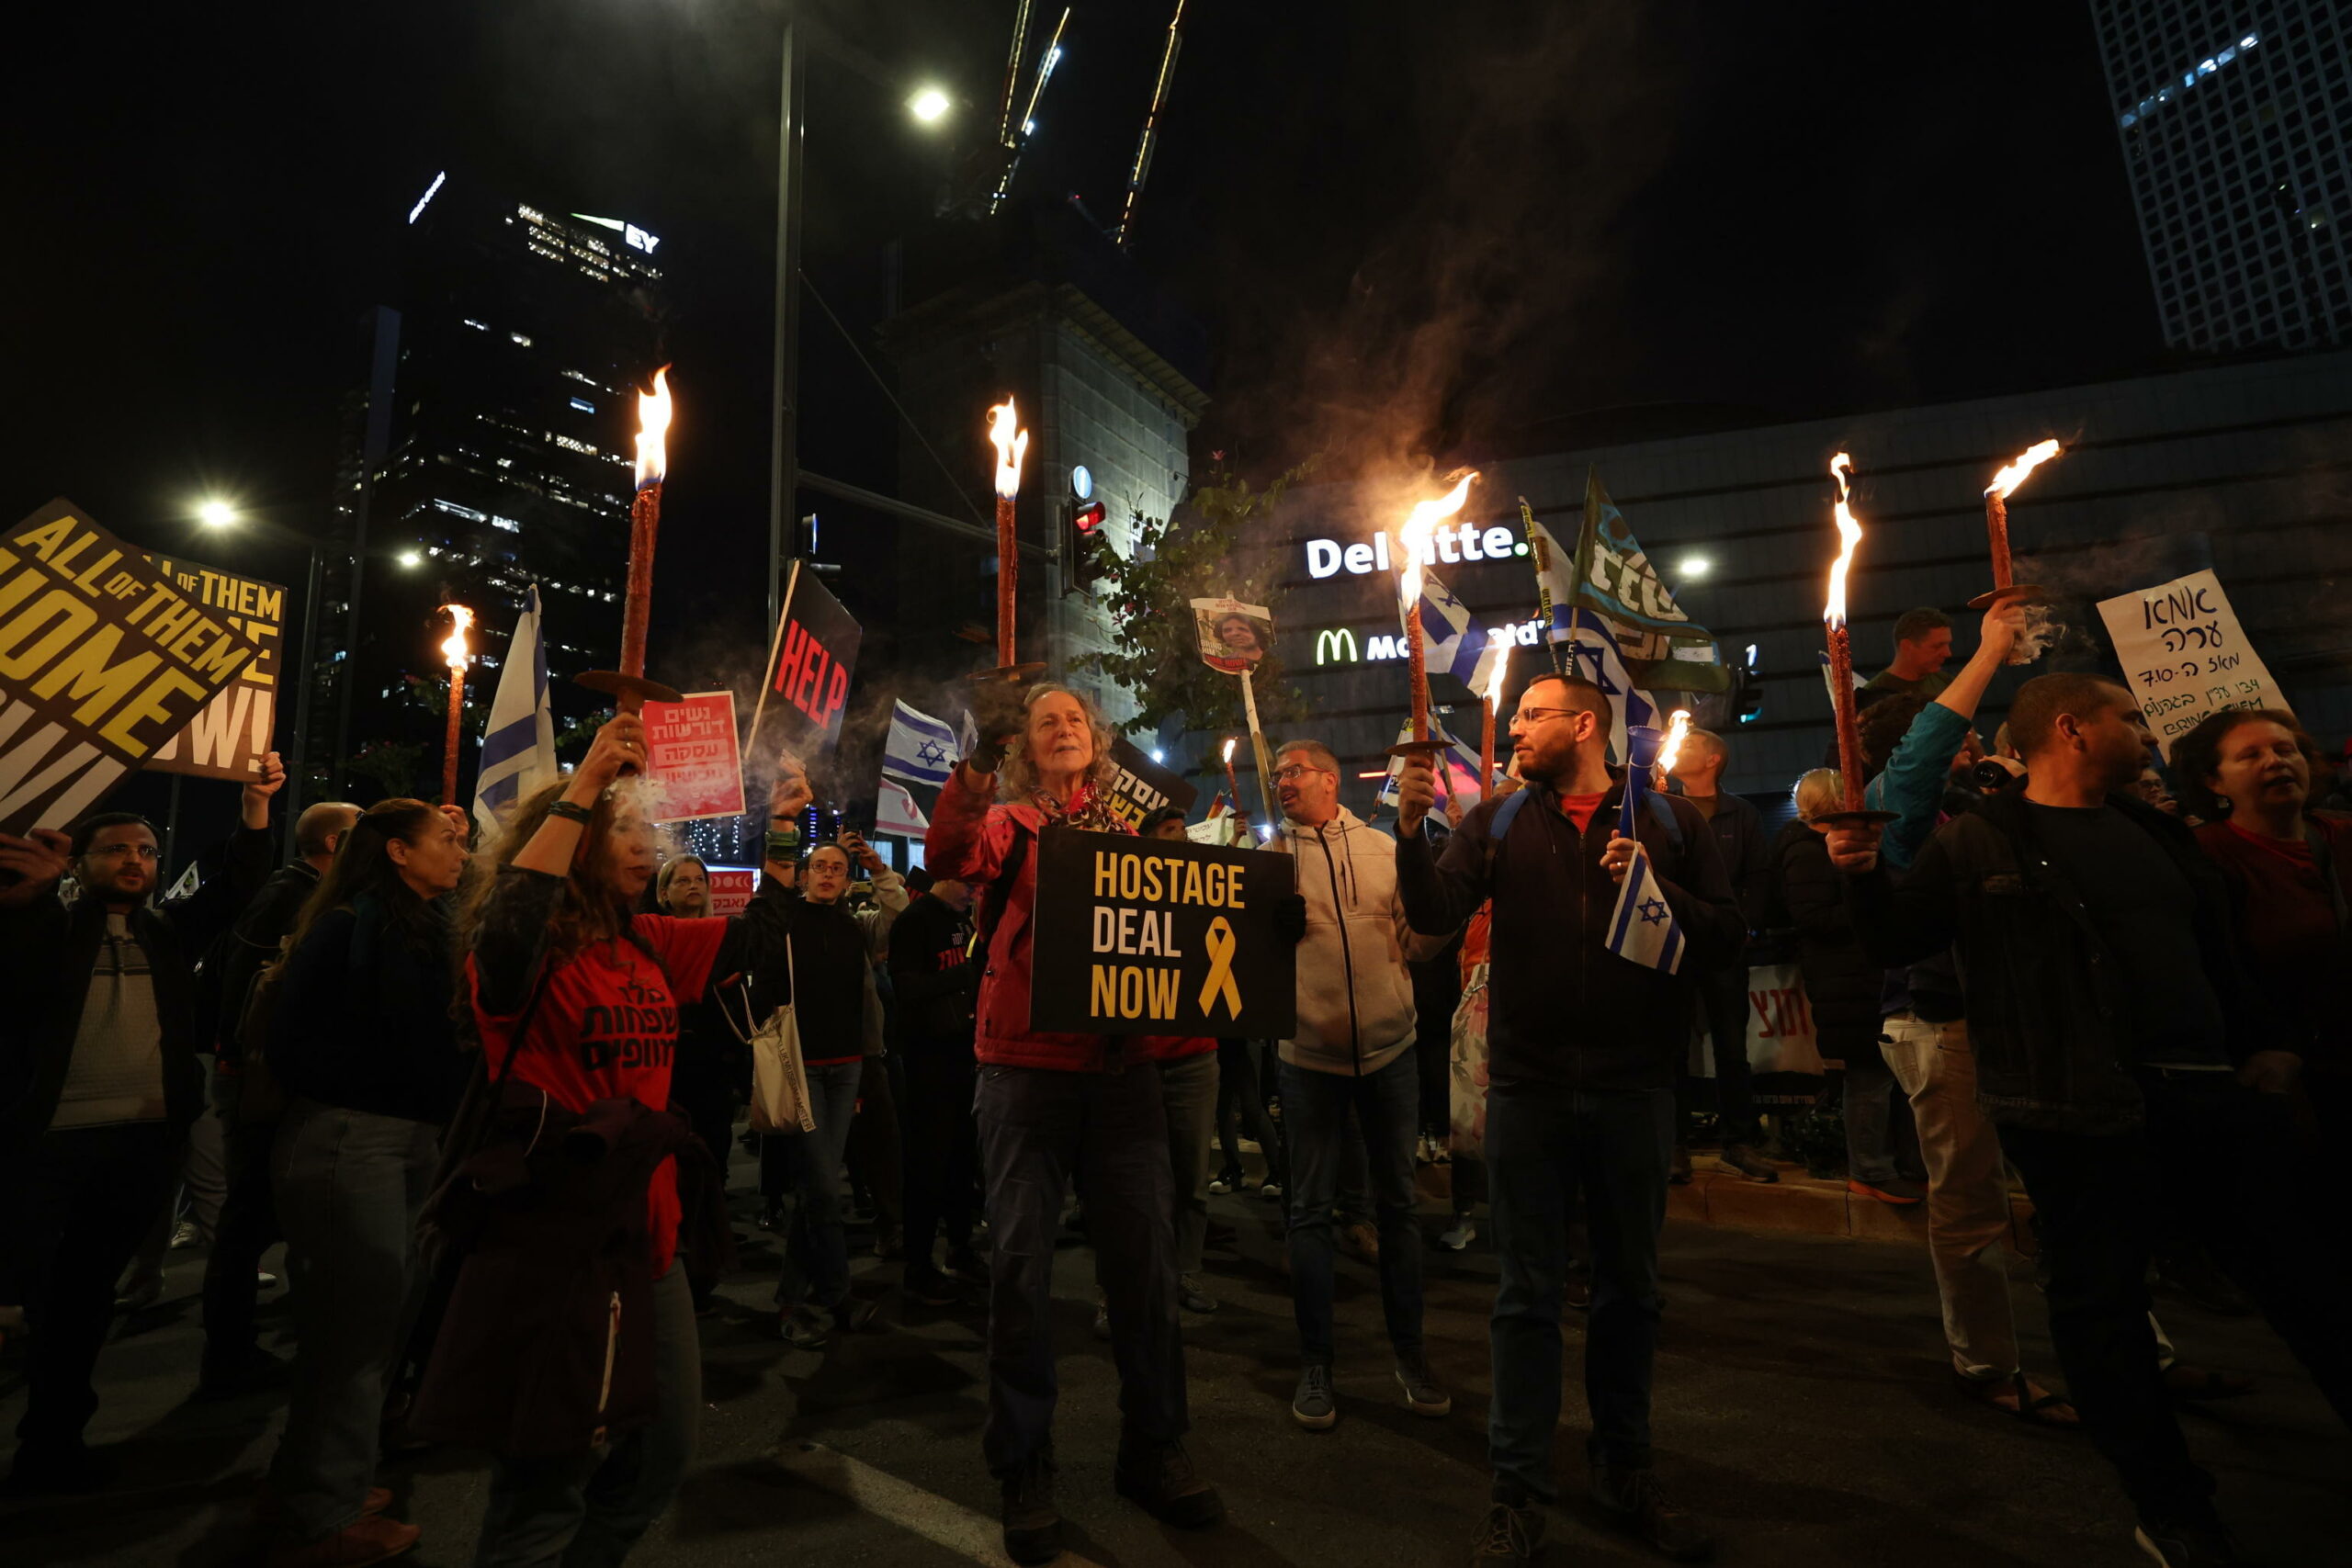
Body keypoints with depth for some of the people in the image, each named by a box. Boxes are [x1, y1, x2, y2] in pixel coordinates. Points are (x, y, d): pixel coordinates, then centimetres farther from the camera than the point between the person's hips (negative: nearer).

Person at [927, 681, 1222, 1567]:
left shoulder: (1132, 825, 13)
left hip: (1122, 1064, 3)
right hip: (1026, 1064, -2)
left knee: (1144, 1257, 8)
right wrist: (977, 761, -31)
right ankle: (1024, 1470, 23)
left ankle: (1152, 1452, 28)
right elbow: (947, 857, -18)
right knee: (1021, 1264, 3)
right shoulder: (1007, 823, 4)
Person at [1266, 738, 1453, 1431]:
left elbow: (1417, 942, 2)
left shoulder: (1384, 848, 2)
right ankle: (1314, 1362, 25)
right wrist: (1269, 926, -20)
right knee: (1311, 1209, 9)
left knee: (1397, 1201, 14)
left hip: (1389, 1049, 1)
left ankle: (1408, 1349, 32)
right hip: (1308, 1054, -1)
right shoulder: (1269, 856, 0)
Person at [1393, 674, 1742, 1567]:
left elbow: (1728, 939, -2)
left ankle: (1624, 1471, 38)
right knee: (1528, 1297, 9)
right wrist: (1411, 831, -27)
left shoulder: (1668, 821, 2)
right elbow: (1435, 915, -12)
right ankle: (1518, 1492, 24)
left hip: (1634, 1090, 1)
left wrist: (1657, 891, -18)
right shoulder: (1497, 822, 2)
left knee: (1630, 1290, 17)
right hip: (1527, 1088, 0)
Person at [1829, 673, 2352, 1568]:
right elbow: (1897, 941, -7)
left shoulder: (2155, 832, 17)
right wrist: (1863, 876, -24)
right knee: (2100, 1299, 1)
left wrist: (2260, 1042, 15)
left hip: (2207, 1092, 7)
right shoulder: (1980, 842, -4)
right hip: (2077, 1112, -6)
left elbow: (2216, 951, 23)